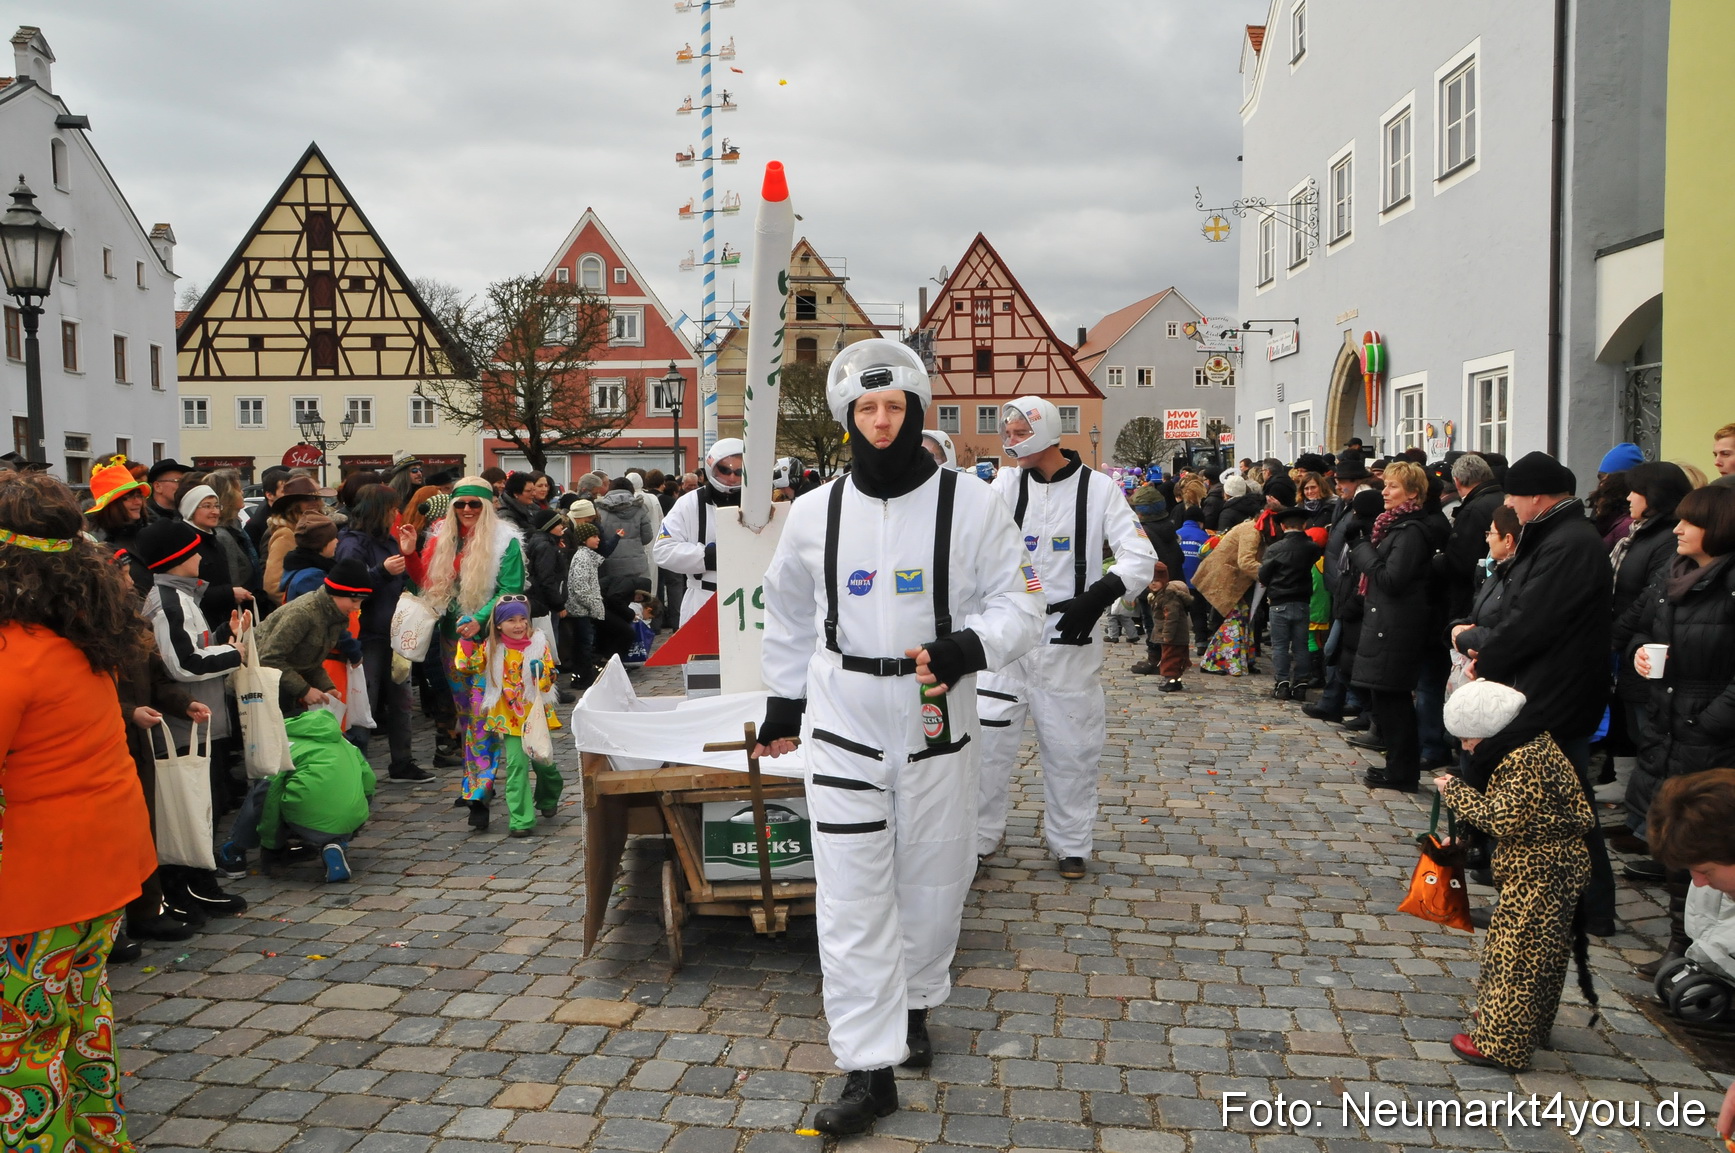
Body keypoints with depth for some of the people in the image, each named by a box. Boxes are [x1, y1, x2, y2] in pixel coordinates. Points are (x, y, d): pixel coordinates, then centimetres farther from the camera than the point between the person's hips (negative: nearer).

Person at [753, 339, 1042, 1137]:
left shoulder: (970, 504, -5)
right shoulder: (815, 511, 2)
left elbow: (1019, 604, -3)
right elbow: (789, 615, 15)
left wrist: (969, 647, -23)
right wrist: (782, 702, 19)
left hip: (935, 724, 0)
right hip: (842, 724, 1)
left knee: (933, 883, 14)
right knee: (851, 898, -2)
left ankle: (914, 1005, 40)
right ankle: (869, 1069, 7)